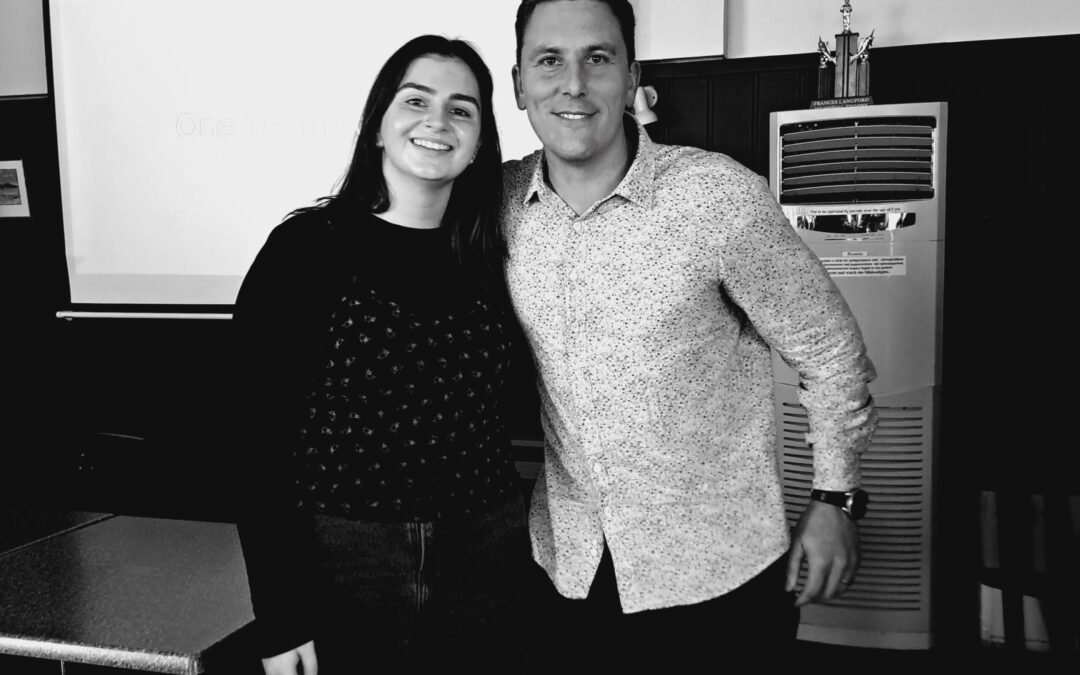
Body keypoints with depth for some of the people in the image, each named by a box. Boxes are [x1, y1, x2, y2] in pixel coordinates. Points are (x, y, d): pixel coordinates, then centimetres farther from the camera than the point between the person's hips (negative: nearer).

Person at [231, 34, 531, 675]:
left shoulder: (493, 256, 3)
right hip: (339, 572, -3)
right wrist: (279, 620, -11)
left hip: (485, 567, 4)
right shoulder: (306, 249, -9)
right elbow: (261, 436, -9)